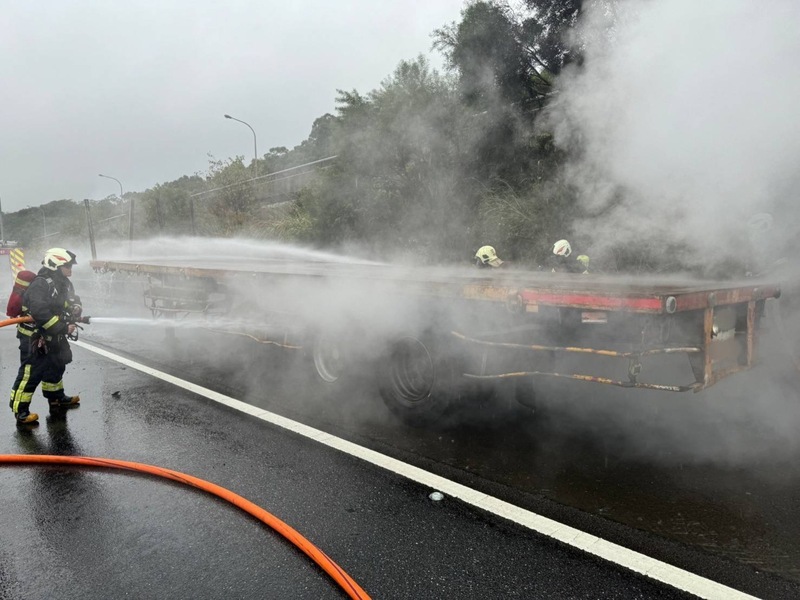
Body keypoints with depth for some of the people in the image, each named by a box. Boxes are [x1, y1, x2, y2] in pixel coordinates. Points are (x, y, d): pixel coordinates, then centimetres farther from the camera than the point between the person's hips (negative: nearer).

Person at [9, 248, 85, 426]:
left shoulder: (63, 283, 6)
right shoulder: (40, 284, -24)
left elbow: (73, 300, 14)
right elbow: (40, 313, -34)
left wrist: (76, 309, -11)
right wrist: (63, 328, -30)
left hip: (53, 337, 9)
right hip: (34, 338, -9)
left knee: (56, 367, 21)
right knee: (31, 373, -6)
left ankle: (56, 398, 38)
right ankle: (20, 410, 4)